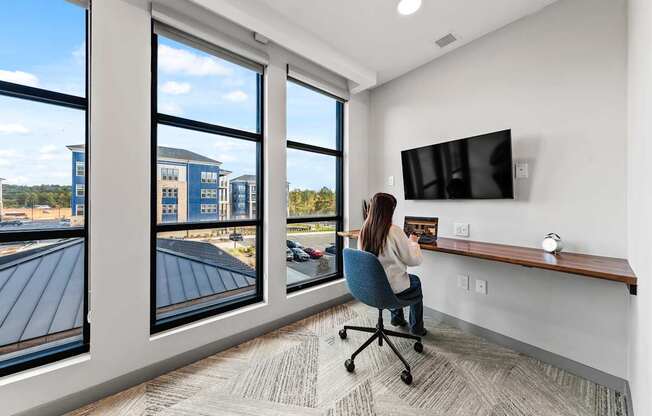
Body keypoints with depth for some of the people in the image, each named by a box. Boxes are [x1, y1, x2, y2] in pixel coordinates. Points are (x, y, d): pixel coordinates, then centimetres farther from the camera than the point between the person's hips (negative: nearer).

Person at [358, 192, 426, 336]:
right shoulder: (394, 231, -26)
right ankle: (416, 327, 39)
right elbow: (414, 261, -15)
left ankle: (397, 317, 44)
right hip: (391, 289, -5)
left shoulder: (364, 231, -7)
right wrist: (413, 242, 2)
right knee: (416, 282, 26)